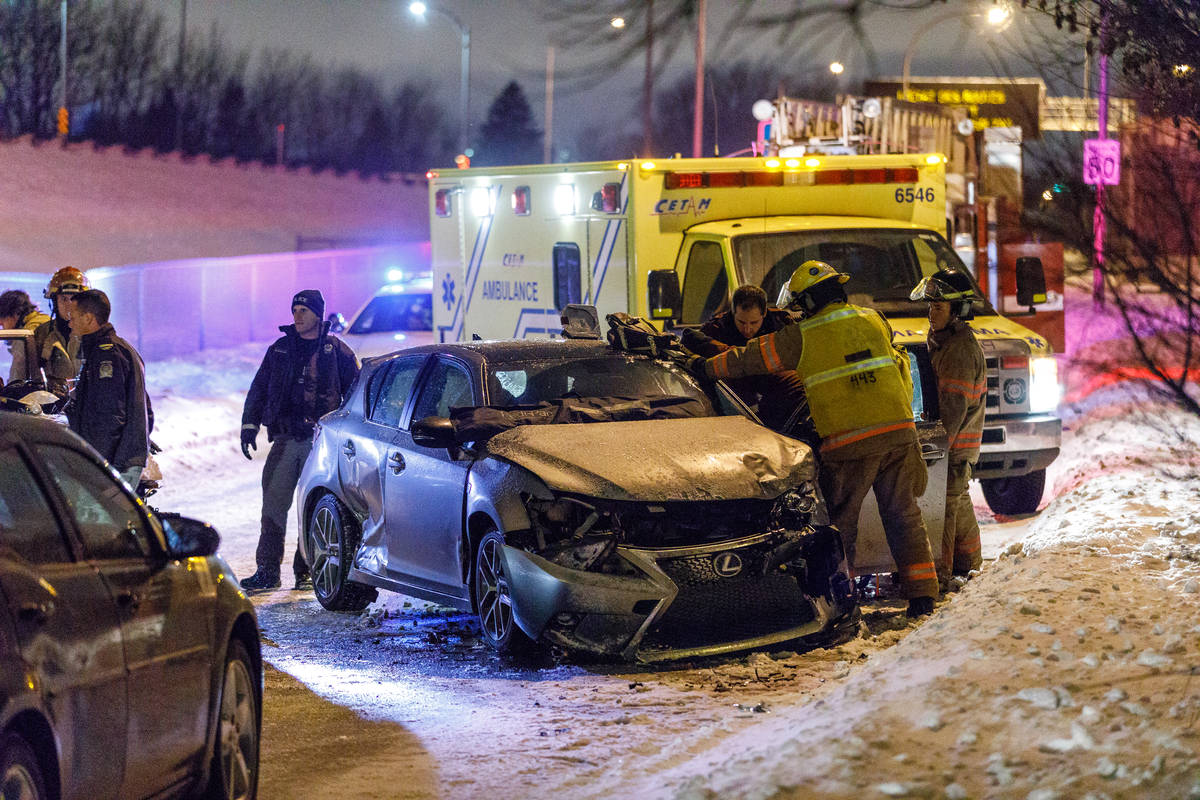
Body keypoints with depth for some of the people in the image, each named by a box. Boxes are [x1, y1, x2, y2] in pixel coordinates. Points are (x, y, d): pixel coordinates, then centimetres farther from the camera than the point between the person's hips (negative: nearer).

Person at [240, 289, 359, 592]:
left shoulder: (336, 351, 5)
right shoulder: (279, 350, 14)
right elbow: (258, 390, 18)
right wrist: (249, 425, 8)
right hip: (285, 439, 3)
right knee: (273, 504, -3)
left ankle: (306, 572, 7)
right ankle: (267, 570, 0)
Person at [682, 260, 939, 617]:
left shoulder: (802, 336, 1)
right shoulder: (873, 321, 12)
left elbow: (752, 358, 10)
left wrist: (707, 366, 23)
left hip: (848, 442, -3)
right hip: (898, 429, 3)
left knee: (841, 522, 8)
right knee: (903, 515, 9)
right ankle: (921, 592, 5)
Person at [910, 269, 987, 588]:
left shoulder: (961, 349, -18)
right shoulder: (940, 340, 16)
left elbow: (955, 406, -23)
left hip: (956, 442, -11)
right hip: (956, 442, 11)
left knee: (942, 504, -12)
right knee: (958, 502, 19)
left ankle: (937, 574, -12)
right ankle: (968, 564, 31)